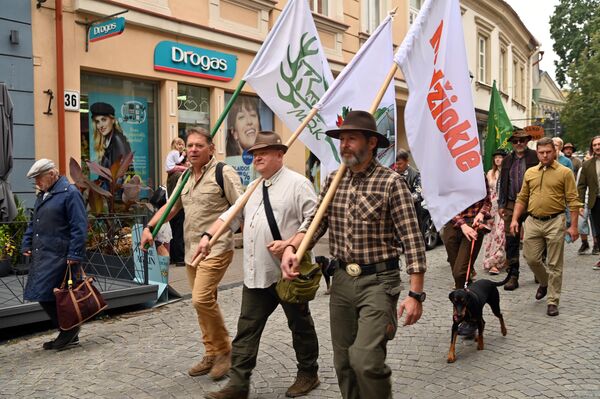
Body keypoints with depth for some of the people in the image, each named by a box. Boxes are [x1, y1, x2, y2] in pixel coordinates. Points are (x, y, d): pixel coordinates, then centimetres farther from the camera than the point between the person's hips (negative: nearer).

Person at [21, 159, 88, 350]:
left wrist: (75, 254, -19)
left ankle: (69, 329, 9)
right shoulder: (42, 195, 18)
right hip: (41, 255, 9)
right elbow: (33, 223, 27)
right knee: (45, 296, 10)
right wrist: (27, 244, 15)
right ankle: (68, 334, 22)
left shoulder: (70, 193, -10)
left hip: (58, 256, -9)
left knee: (46, 295, -10)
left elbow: (79, 227, -15)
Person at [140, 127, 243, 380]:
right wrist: (149, 227, 8)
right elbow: (170, 207, 20)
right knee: (202, 302, 12)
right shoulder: (185, 176, 15)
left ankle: (224, 350, 2)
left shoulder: (223, 172, -9)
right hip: (191, 250, 8)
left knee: (202, 298, -17)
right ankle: (211, 355, 24)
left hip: (216, 248, -8)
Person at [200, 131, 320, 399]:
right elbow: (232, 215, 18)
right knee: (247, 329, 7)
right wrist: (209, 235, 7)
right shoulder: (253, 188, 15)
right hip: (256, 274, 7)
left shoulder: (297, 183, -10)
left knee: (300, 324, 12)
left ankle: (308, 374, 30)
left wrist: (289, 244, -23)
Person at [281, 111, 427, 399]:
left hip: (378, 281, -5)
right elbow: (315, 221, 10)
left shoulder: (391, 182, -10)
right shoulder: (333, 181, 7)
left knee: (366, 360, -14)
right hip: (342, 280, 6)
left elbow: (412, 240, -12)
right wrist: (291, 247, -10)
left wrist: (415, 294, -16)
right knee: (343, 362, 13)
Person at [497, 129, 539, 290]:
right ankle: (513, 276, 7)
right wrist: (501, 204, 8)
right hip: (511, 205, 3)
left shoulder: (536, 157, -2)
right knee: (511, 241, 1)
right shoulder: (507, 160, 12)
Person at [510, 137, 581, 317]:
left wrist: (573, 226, -9)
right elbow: (522, 198, 14)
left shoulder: (565, 172, -2)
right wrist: (515, 219, 5)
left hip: (554, 222, -4)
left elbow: (573, 201, -4)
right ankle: (544, 282, 36)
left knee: (554, 264, 1)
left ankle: (552, 302, 10)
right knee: (531, 258, 6)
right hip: (533, 221, 4)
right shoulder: (530, 172, 11)